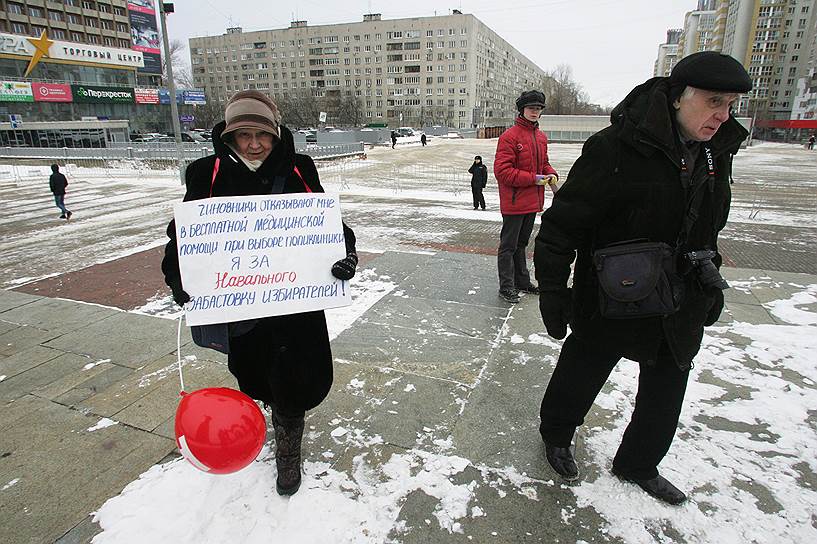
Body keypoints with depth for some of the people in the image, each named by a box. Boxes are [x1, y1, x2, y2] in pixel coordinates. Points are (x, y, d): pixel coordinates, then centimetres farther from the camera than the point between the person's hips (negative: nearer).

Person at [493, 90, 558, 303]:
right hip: (514, 202, -8)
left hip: (533, 201, 8)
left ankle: (522, 282, 31)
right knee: (509, 245, 0)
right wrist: (533, 179, -19)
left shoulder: (541, 137, 12)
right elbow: (502, 170, -19)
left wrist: (551, 174, 1)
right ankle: (506, 287, 8)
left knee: (521, 243, 19)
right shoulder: (510, 136, -13)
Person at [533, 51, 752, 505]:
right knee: (580, 375, 13)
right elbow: (563, 223, -20)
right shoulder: (618, 148, -21)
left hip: (680, 309, 7)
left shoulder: (715, 152, 3)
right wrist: (552, 290, -21)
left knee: (665, 393, 19)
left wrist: (711, 286, 21)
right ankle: (556, 435, 43)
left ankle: (637, 465, 43)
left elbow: (707, 231, 17)